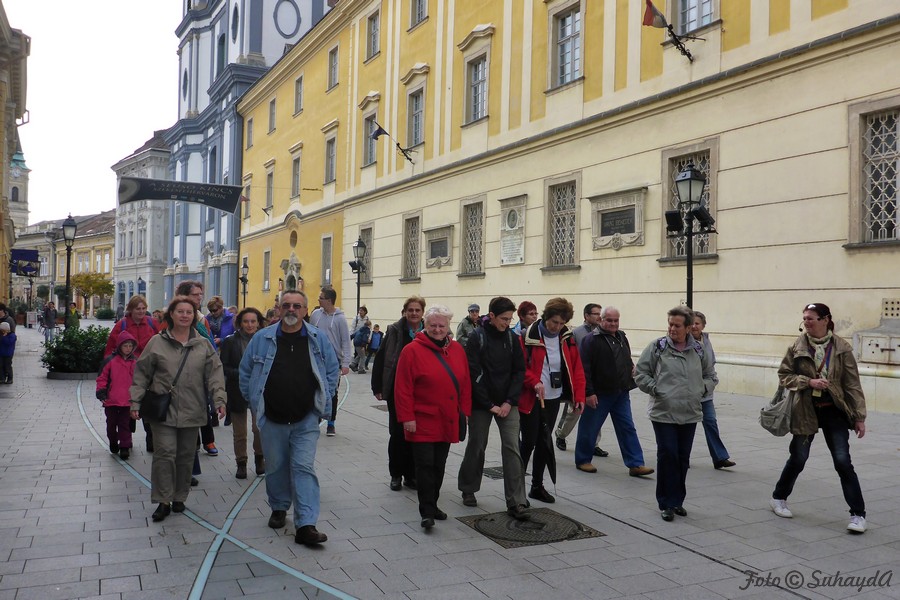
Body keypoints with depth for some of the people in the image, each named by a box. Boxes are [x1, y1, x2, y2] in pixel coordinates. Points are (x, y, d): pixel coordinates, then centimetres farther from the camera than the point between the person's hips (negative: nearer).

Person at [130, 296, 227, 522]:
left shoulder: (203, 345, 6)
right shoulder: (157, 343, 1)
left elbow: (214, 374, 1)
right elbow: (141, 375, 3)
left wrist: (219, 400, -10)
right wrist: (135, 402, -1)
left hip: (192, 410, 2)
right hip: (163, 409, -2)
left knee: (186, 456, 10)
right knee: (165, 453, -7)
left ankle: (179, 497, 25)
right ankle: (163, 501, 6)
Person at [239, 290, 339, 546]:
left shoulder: (318, 338, -1)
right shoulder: (262, 338, -1)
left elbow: (333, 370, 8)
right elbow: (246, 372, 9)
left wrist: (323, 402, 4)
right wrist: (255, 402, 6)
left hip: (306, 420, -1)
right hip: (272, 419, 1)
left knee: (304, 467, -7)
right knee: (276, 466, 14)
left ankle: (306, 525, -7)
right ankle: (279, 508, 37)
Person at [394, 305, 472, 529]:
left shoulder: (457, 350, 6)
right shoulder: (412, 350, -9)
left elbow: (465, 384, 11)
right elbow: (403, 388, -11)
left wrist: (465, 411, 7)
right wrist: (407, 417, -13)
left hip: (447, 422, 5)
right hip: (422, 422, -5)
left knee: (439, 466, 14)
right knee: (425, 465, -4)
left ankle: (432, 505, 27)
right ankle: (427, 512, 3)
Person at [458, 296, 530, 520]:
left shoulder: (512, 338, 2)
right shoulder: (477, 338, -9)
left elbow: (519, 371, 3)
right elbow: (474, 375, -11)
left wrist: (509, 402, -7)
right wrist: (490, 405, -13)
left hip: (507, 404, 3)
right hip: (481, 404, -2)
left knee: (512, 448, -5)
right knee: (476, 447, 10)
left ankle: (516, 503, -3)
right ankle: (468, 490, 31)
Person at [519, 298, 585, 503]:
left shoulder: (567, 338, 2)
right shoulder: (529, 336, -13)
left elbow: (577, 369, 5)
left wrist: (579, 396, -1)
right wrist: (534, 381, -25)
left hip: (553, 398, 5)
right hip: (531, 399, -5)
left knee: (544, 442, 13)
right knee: (529, 442, -1)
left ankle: (537, 486, 25)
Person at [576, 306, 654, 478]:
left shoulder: (621, 337, 11)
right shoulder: (592, 340, -12)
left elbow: (627, 359, 26)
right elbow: (585, 368, -17)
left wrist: (632, 367, 4)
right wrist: (589, 392, -20)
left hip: (621, 393, 7)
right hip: (599, 394, -6)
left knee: (628, 428, 6)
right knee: (589, 428, 6)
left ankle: (635, 464, 10)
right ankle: (582, 460, 22)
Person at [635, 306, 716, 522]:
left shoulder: (698, 350, 6)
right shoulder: (657, 347, -5)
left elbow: (711, 376, 18)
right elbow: (641, 373, -1)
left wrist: (702, 389, 1)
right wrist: (655, 389, -10)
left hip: (690, 415, 4)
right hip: (664, 413, -4)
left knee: (683, 458, 11)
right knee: (667, 456, -5)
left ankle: (677, 501, 25)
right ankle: (667, 503, 9)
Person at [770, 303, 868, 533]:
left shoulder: (842, 348, -6)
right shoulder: (797, 346, -4)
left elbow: (853, 384, -3)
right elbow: (784, 374, 1)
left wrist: (859, 417, -5)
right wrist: (808, 381, -16)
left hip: (834, 411, 0)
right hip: (806, 411, 1)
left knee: (843, 461, -4)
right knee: (798, 458, 10)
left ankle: (858, 514, 8)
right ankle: (779, 498, 32)